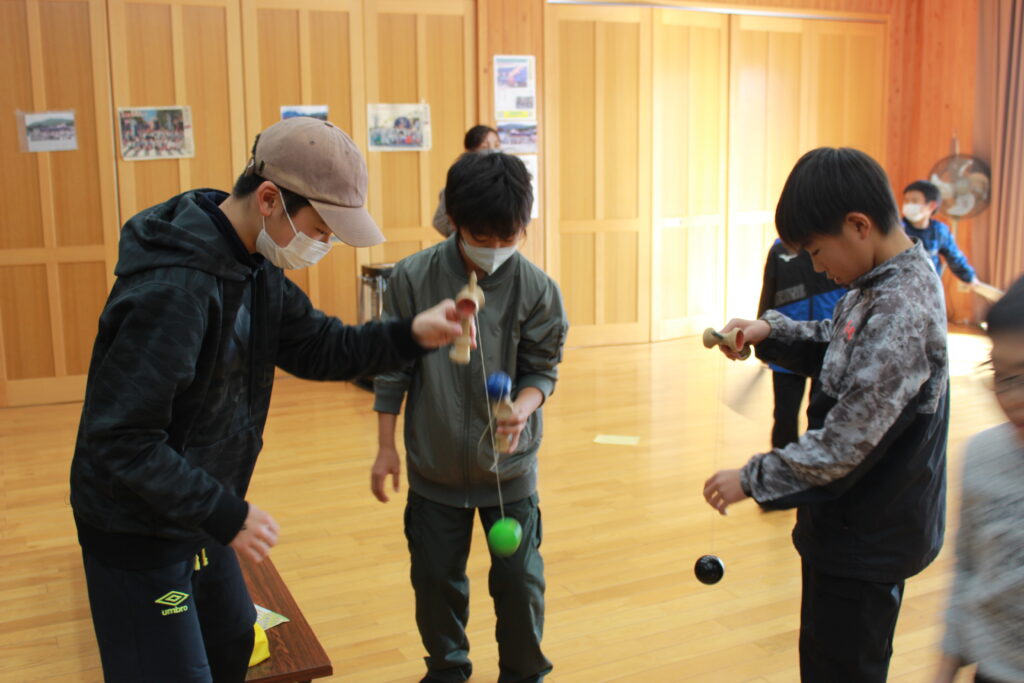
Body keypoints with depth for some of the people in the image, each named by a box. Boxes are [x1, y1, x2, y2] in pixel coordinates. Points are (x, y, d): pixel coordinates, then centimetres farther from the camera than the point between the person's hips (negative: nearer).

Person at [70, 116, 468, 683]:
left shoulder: (254, 266, -1)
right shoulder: (172, 289, -31)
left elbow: (317, 348, 5)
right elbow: (120, 441, -30)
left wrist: (410, 335, -11)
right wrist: (226, 515, -23)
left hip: (197, 515, 9)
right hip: (140, 534, -9)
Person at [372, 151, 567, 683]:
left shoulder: (537, 289, -13)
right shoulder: (412, 278, -11)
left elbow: (542, 369, -5)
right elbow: (392, 367, -2)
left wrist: (522, 408, -27)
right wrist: (386, 447, 2)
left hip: (509, 465, 0)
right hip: (434, 464, 1)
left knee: (520, 579, 7)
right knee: (435, 577, 14)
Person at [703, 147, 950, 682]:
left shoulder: (900, 313, -28)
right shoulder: (883, 283, 1)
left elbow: (844, 443, -28)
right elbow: (836, 350, 16)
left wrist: (752, 480, -18)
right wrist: (771, 332, -2)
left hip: (869, 539, -9)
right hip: (855, 523, 9)